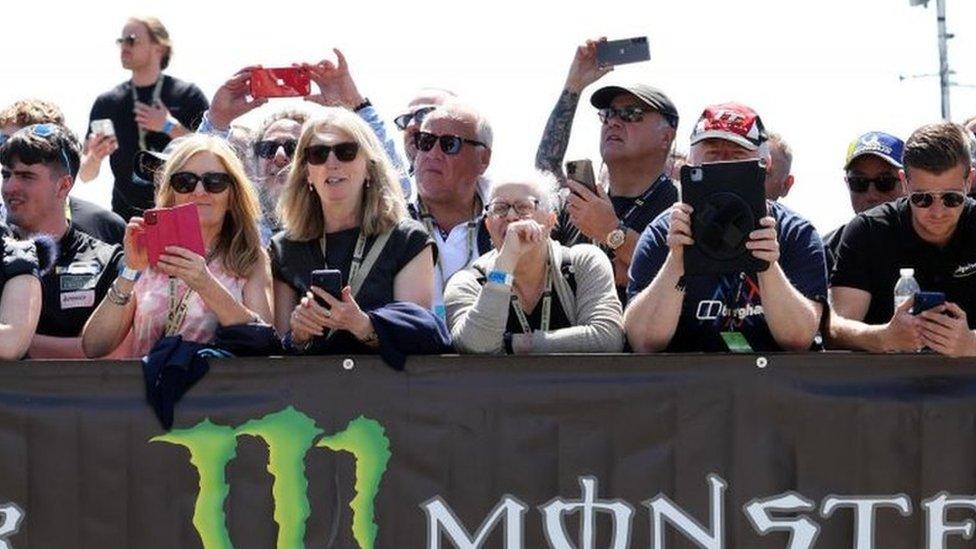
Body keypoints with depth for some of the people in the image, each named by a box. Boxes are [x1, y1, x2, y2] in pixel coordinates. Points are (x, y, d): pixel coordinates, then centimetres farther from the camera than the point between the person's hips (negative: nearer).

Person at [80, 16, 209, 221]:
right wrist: (94, 157, -10)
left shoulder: (187, 96, 2)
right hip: (126, 215, 2)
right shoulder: (108, 102, 10)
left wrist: (171, 127, -13)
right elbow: (86, 175, 12)